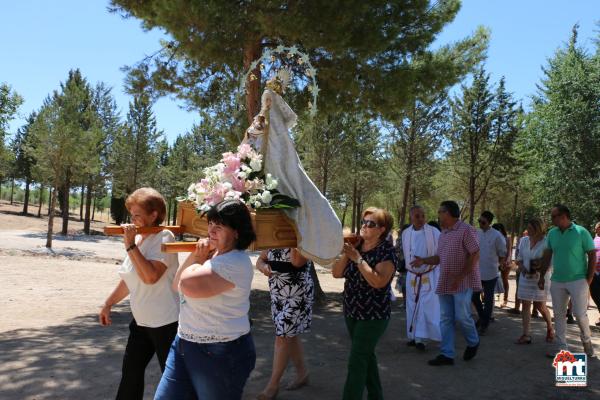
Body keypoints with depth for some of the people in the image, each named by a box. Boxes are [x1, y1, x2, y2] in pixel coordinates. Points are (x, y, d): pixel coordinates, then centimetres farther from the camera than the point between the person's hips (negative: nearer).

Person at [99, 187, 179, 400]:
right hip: (141, 321, 8)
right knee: (130, 370, 16)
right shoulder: (138, 239, 7)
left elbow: (150, 276, -30)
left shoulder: (164, 237, -17)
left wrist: (130, 245, -24)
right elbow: (128, 280, 19)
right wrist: (108, 304, 22)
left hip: (166, 322, -8)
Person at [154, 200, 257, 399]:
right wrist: (194, 255, -5)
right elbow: (177, 285, 9)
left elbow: (189, 286, -31)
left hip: (221, 353, -9)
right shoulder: (213, 253, 7)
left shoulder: (236, 262, -22)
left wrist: (199, 260, -10)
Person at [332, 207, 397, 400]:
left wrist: (358, 258, -28)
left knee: (356, 362, -8)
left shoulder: (386, 251, -15)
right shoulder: (356, 246, 3)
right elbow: (336, 273, 0)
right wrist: (345, 254, -15)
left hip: (374, 316, -7)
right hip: (351, 312, 7)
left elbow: (378, 282, -27)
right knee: (366, 355, 19)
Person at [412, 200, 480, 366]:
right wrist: (424, 261, 1)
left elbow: (475, 255, -14)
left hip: (462, 282, -7)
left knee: (462, 317, -4)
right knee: (445, 319, 7)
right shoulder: (443, 234, 15)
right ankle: (446, 354, 13)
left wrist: (461, 276, -19)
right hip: (445, 283, 8)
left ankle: (473, 343, 25)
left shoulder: (466, 230, -10)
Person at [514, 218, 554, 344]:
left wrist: (539, 269, -24)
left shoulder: (546, 242, -12)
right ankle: (526, 335, 8)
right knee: (525, 305, 3)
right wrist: (522, 267, -9)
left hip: (541, 278, -4)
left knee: (540, 306, 4)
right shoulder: (524, 241, 3)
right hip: (525, 278, 5)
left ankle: (550, 329, 33)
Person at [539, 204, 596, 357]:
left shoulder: (581, 232, -9)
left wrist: (589, 280, -9)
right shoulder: (552, 233, 3)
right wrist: (542, 277, 7)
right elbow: (547, 256, 10)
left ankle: (586, 340, 25)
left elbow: (592, 256, -6)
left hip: (578, 281, -4)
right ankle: (562, 348, 18)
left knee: (580, 314, -4)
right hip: (557, 281, 5)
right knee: (559, 315, 8)